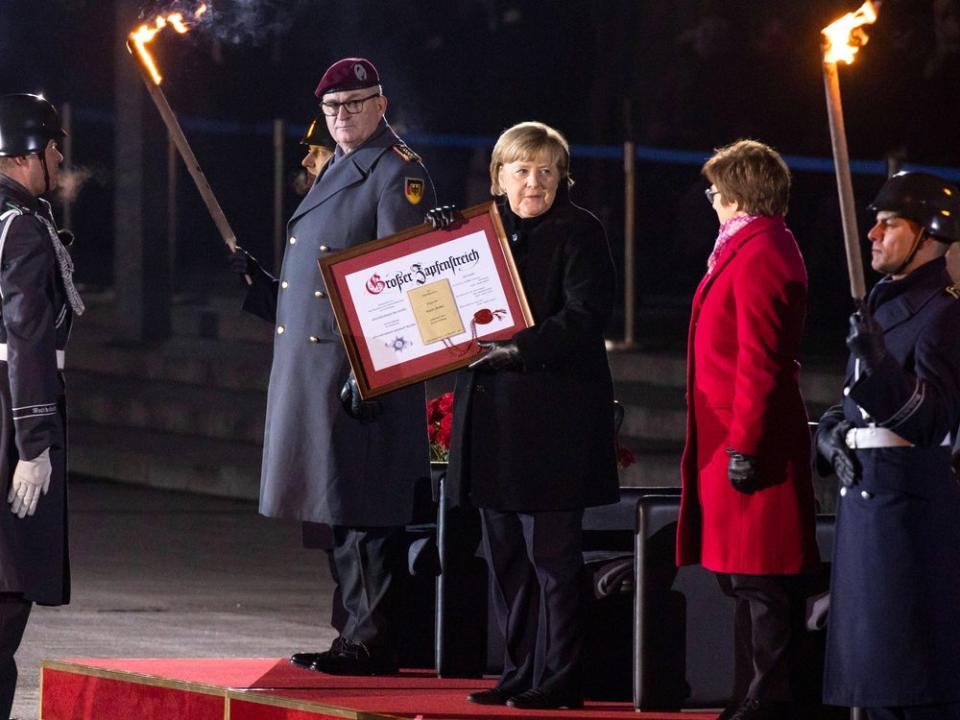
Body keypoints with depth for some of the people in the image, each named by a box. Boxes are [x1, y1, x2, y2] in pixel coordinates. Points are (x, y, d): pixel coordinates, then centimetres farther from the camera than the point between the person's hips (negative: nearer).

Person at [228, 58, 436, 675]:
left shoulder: (399, 174, -8)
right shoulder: (335, 172, 20)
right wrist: (256, 281, 10)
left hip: (365, 372, -9)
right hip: (312, 376, 9)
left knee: (364, 509, -7)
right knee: (340, 514, 12)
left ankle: (375, 642, -4)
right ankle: (361, 632, 18)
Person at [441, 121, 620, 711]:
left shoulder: (578, 232, -6)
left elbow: (586, 318, -16)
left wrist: (520, 350, -25)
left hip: (554, 414, -7)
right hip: (493, 415, 7)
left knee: (551, 553, -6)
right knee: (506, 555, 11)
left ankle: (558, 679, -1)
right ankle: (521, 673, 18)